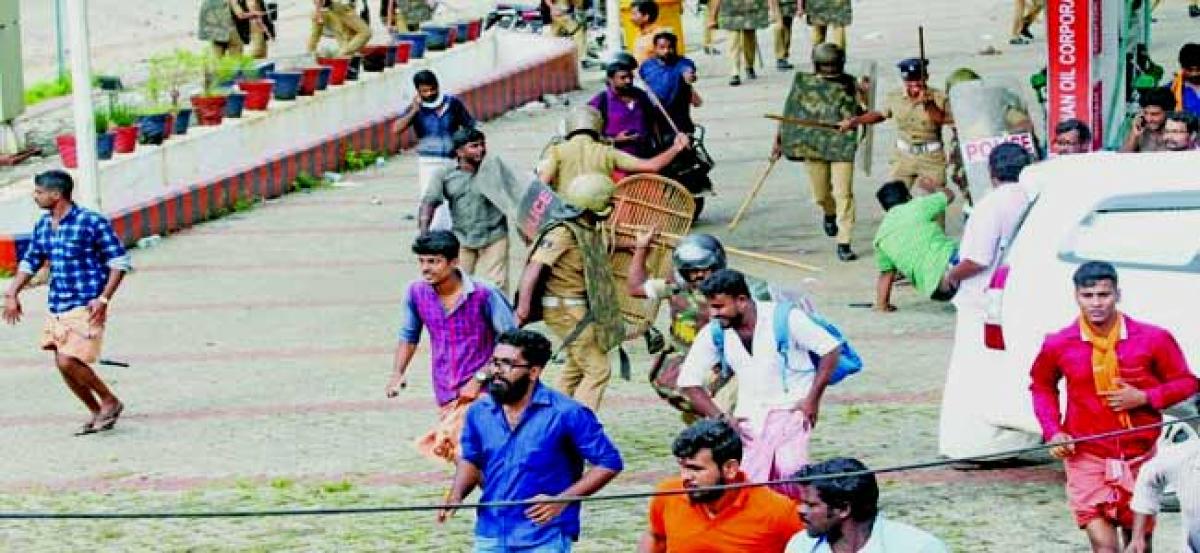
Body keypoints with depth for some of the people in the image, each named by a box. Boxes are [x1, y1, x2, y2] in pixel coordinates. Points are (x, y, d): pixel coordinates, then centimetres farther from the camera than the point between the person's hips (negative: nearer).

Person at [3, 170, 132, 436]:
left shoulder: (92, 223, -12)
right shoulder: (42, 226, 9)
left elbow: (119, 262, -10)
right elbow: (30, 262, 21)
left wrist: (103, 299, -17)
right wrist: (12, 294, 10)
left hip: (86, 307, -7)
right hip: (57, 308, 7)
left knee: (68, 362, -15)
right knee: (64, 366, 6)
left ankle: (111, 402, 4)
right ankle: (97, 413, 21)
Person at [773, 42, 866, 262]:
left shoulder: (849, 85, 2)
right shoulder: (803, 83, 4)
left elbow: (859, 116, 2)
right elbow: (789, 113, 10)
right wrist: (779, 140, 9)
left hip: (842, 146, -2)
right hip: (813, 146, 2)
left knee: (843, 194, -10)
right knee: (821, 195, 11)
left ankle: (844, 243, -7)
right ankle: (830, 214, 48)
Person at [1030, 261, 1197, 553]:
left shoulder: (1153, 339, -8)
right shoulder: (1058, 345, -5)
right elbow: (1042, 386, 14)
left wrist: (1144, 397, -15)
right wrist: (1053, 432, 0)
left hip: (1139, 457, 1)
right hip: (1086, 457, -1)